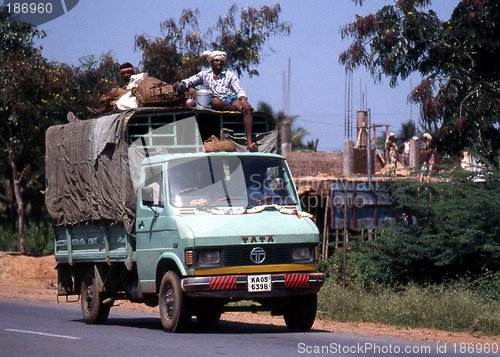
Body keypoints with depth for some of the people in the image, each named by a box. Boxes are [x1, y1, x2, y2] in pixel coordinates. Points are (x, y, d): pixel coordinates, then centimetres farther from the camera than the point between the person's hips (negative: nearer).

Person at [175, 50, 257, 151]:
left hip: (231, 100, 0)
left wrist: (243, 100, -14)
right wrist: (179, 85, -1)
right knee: (215, 102, -40)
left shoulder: (230, 75, 20)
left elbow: (239, 90, 8)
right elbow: (190, 82, 22)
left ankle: (249, 141, -44)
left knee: (247, 109, -33)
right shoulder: (204, 75, 23)